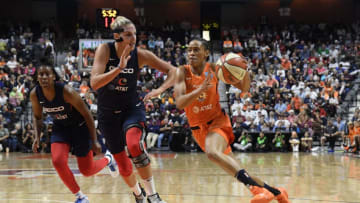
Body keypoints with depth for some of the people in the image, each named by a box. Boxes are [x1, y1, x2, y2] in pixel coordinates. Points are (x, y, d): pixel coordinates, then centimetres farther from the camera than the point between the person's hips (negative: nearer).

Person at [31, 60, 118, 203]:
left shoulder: (66, 92, -31)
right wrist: (37, 137, -12)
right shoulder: (35, 94, -17)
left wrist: (94, 141, -19)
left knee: (86, 170, 2)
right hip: (60, 128, 4)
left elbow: (87, 115, -21)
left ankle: (107, 159, 39)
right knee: (58, 161, -21)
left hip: (79, 126, -4)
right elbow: (37, 117, 4)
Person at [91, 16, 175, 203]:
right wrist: (119, 68, -37)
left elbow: (172, 71, -5)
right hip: (108, 113, 1)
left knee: (134, 145, -32)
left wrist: (160, 90, -22)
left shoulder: (140, 55, -12)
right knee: (123, 164, 7)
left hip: (132, 108, -1)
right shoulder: (105, 50, -16)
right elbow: (94, 83, -27)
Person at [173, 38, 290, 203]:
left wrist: (245, 72, -22)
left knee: (212, 152, -35)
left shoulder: (214, 70, -7)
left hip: (217, 121, -2)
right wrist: (201, 89, -36)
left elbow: (244, 88, -1)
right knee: (234, 170, 3)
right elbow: (180, 103, -22)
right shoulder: (183, 72, -9)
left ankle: (258, 188, -40)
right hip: (198, 127, 3)